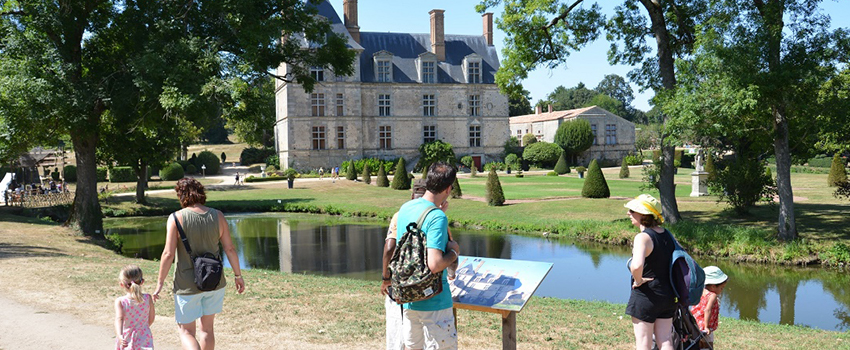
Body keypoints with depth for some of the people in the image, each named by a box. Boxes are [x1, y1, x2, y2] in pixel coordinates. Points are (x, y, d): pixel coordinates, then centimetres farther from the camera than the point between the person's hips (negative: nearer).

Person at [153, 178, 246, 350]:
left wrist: (160, 282, -4)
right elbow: (229, 248, -2)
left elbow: (168, 254, -15)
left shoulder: (176, 218, -13)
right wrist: (238, 275, 9)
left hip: (187, 285, -3)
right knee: (207, 328, 19)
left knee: (186, 330, 9)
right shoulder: (217, 216, -4)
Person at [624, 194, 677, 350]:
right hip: (667, 295, 7)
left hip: (645, 296, -7)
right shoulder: (667, 234, 5)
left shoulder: (643, 237, -20)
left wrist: (638, 280, -19)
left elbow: (636, 266, -38)